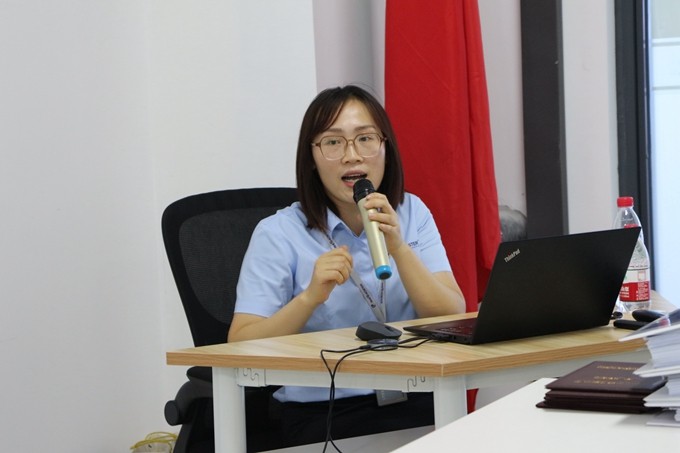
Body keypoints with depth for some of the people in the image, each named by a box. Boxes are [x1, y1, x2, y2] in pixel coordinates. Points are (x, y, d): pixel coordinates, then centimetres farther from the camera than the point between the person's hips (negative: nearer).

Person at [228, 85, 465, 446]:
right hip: (322, 412, -5)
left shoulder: (412, 214, 9)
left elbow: (453, 320, -2)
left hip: (413, 401, 5)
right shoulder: (279, 234, -1)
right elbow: (241, 347, -8)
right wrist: (311, 297, -22)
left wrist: (399, 248, -15)